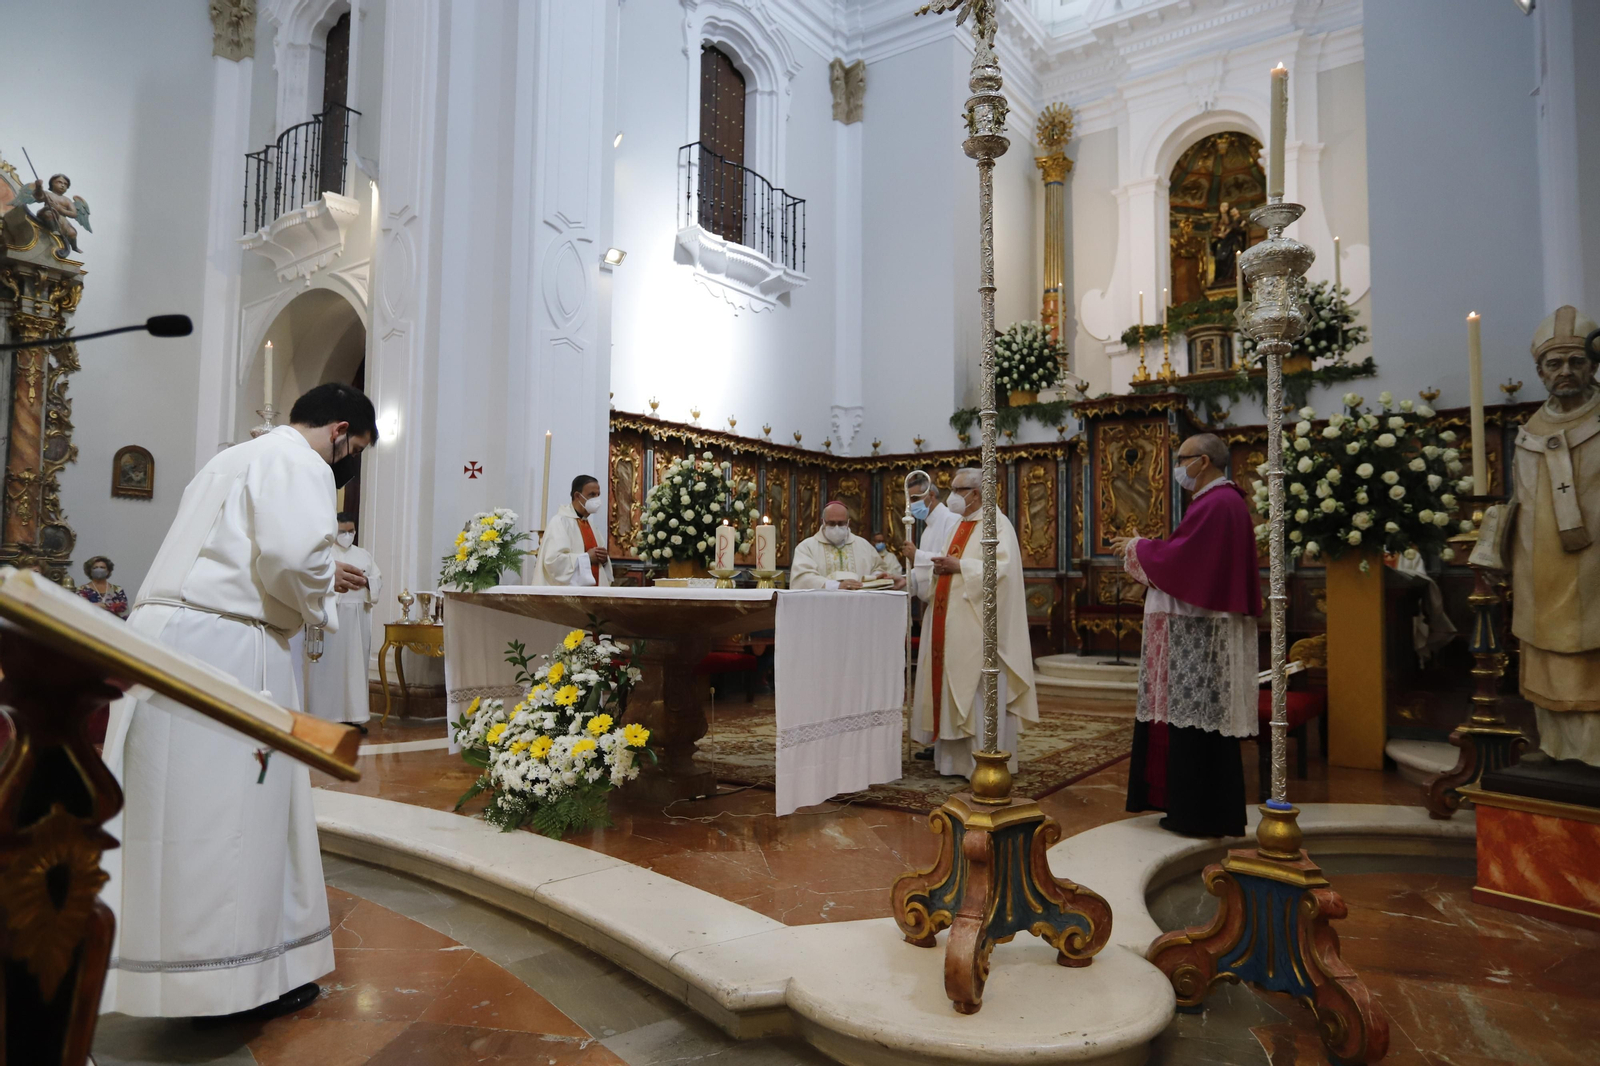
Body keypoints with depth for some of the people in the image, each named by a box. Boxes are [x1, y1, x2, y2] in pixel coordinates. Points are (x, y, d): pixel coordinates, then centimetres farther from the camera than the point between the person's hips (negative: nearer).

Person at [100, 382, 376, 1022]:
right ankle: (240, 976, 10)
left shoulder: (236, 458, 26)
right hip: (222, 650, -10)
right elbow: (295, 553, -23)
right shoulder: (300, 464, -7)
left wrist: (317, 578, 31)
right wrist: (319, 599, -3)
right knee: (233, 809, -2)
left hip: (161, 632, 10)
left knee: (175, 811, 15)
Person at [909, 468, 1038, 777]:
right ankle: (955, 758, 17)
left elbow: (1002, 568, -20)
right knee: (950, 687, 9)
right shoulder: (958, 525, 18)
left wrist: (959, 566, -19)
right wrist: (938, 568, -1)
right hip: (949, 621, 8)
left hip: (977, 622, -8)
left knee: (978, 691, -5)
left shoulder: (996, 524, -7)